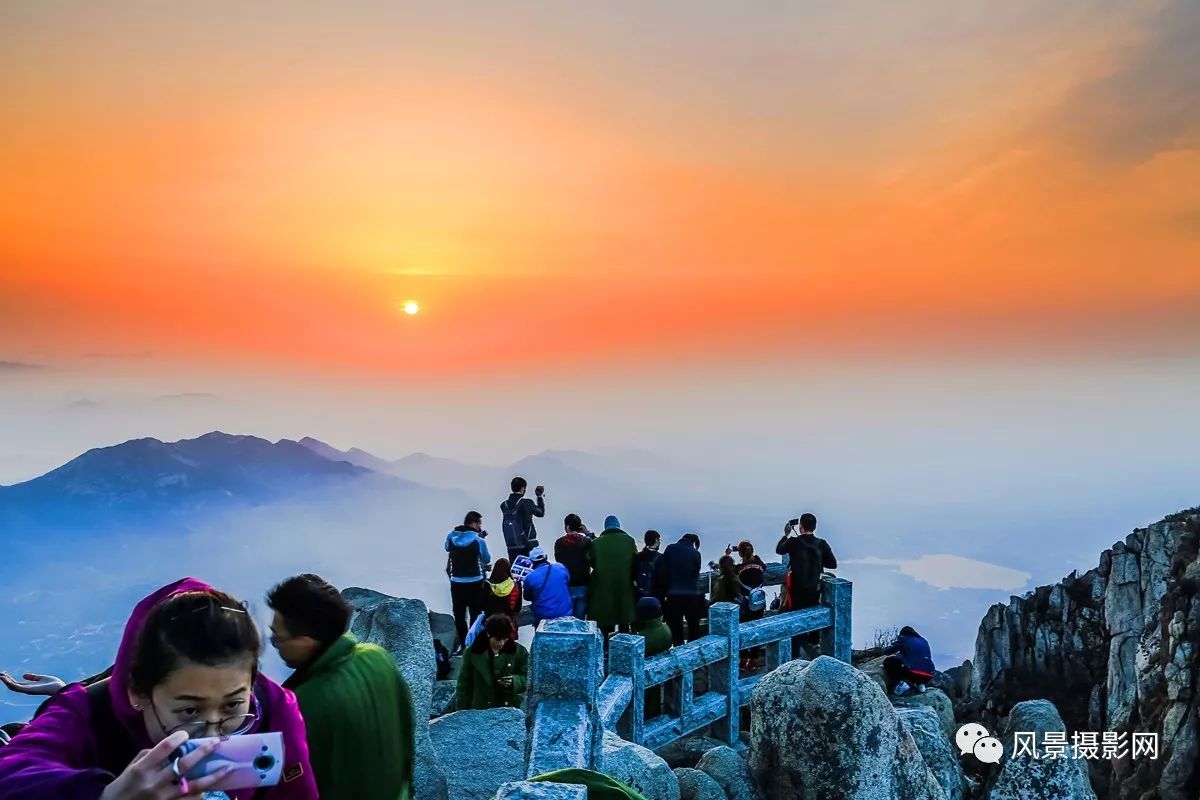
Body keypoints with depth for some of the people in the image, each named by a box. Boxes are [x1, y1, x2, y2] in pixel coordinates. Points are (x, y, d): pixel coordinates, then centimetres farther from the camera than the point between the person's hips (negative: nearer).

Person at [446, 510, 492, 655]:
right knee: (475, 614, 12)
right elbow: (487, 560, -1)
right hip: (475, 582, -3)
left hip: (456, 582, 3)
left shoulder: (451, 536, -3)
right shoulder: (478, 540, -15)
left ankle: (462, 642, 22)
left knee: (459, 613, 15)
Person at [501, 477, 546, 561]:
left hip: (511, 545, 4)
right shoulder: (527, 503, -9)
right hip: (527, 544, -4)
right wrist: (540, 497, 18)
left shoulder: (504, 505, 2)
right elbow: (541, 513, 6)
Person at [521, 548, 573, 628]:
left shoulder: (529, 578, -15)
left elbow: (527, 597, 2)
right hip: (565, 614, 2)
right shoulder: (561, 568, -10)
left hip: (543, 617, -2)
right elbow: (568, 583, 9)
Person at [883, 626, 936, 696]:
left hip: (911, 673, -5)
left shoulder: (903, 639, 8)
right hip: (927, 677, 5)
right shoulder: (924, 641, 22)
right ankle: (920, 684, 14)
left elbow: (886, 652, 13)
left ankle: (900, 684, -2)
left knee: (888, 661, 13)